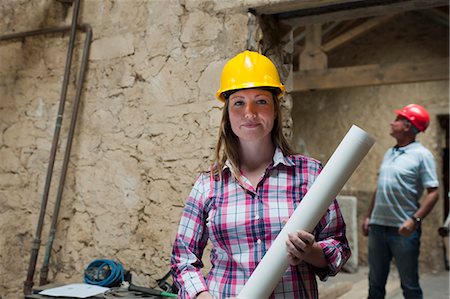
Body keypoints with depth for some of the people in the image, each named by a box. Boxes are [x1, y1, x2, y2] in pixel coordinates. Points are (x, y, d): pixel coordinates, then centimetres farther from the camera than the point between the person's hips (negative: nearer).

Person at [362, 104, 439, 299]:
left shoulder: (421, 154, -8)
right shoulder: (389, 153, 13)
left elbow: (433, 193, -13)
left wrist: (415, 220, -23)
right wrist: (368, 216, 17)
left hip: (403, 229, -6)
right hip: (378, 226, 6)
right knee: (375, 282, 15)